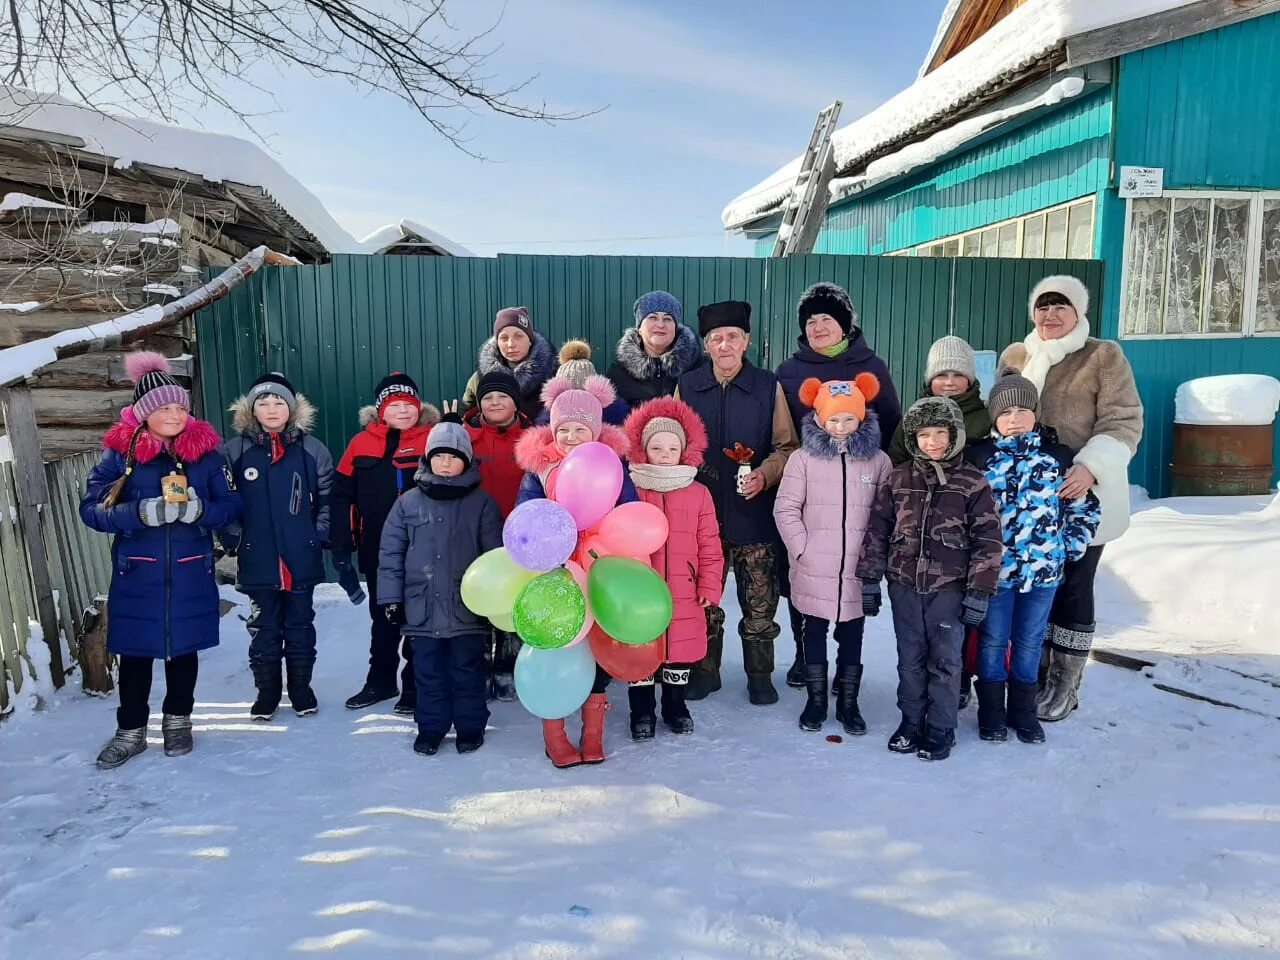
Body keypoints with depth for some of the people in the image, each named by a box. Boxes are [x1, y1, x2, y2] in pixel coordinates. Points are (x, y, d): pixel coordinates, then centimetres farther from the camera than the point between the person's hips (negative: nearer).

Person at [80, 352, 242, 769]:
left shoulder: (205, 451, 0)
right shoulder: (121, 452, -3)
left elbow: (232, 505, 0)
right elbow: (92, 508, -8)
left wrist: (199, 509, -20)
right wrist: (142, 513, -24)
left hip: (191, 572, 1)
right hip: (137, 573, -1)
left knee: (185, 645, 11)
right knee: (135, 651, 8)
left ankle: (178, 721, 30)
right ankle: (130, 731, 24)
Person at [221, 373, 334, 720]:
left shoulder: (312, 449, 0)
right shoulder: (234, 451, 0)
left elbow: (328, 498, 5)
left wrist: (319, 536, -2)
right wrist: (233, 539, -3)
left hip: (302, 558, 0)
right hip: (257, 559, 0)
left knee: (300, 625, 12)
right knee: (264, 628, 10)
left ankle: (301, 689, 25)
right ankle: (267, 693, 23)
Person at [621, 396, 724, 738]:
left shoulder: (698, 494, 2)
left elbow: (709, 545, 4)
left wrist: (709, 586, 0)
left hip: (684, 594, 2)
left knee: (680, 649, 14)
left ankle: (675, 705, 33)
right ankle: (642, 711, 26)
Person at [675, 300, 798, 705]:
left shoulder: (769, 387, -1)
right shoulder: (687, 386, 4)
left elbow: (787, 447, 2)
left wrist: (764, 474, -17)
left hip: (754, 515, -1)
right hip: (701, 513, 2)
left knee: (759, 603, 7)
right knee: (703, 600, 12)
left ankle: (760, 674, 25)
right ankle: (705, 670, 29)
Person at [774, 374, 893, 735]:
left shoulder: (878, 461, 0)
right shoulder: (803, 458, -4)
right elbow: (785, 509, -3)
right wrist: (801, 548, -9)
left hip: (858, 571, 1)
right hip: (813, 571, -1)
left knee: (852, 638, 12)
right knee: (814, 635, 12)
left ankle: (848, 702, 27)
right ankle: (816, 700, 27)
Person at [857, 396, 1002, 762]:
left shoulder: (972, 482, -3)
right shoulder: (898, 480, 3)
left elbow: (988, 540, -4)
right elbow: (877, 530, 7)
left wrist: (980, 591, -7)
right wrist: (870, 579, 5)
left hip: (950, 588, -2)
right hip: (905, 584, 2)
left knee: (945, 661, 5)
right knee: (910, 660, 12)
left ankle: (941, 730, 20)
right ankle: (911, 722, 27)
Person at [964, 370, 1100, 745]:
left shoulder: (1059, 457, 2)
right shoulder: (978, 457, -4)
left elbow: (1085, 506, 9)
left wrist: (1071, 546, 1)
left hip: (1044, 568, 2)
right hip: (994, 568, -1)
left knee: (1029, 642, 13)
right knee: (993, 641, 9)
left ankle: (1023, 710, 28)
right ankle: (991, 711, 23)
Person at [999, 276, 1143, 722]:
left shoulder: (1104, 356, -4)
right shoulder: (1015, 357, 10)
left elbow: (1123, 422, -10)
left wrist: (1091, 467, -26)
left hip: (1082, 496, -4)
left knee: (1072, 586, 5)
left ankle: (1064, 685, 18)